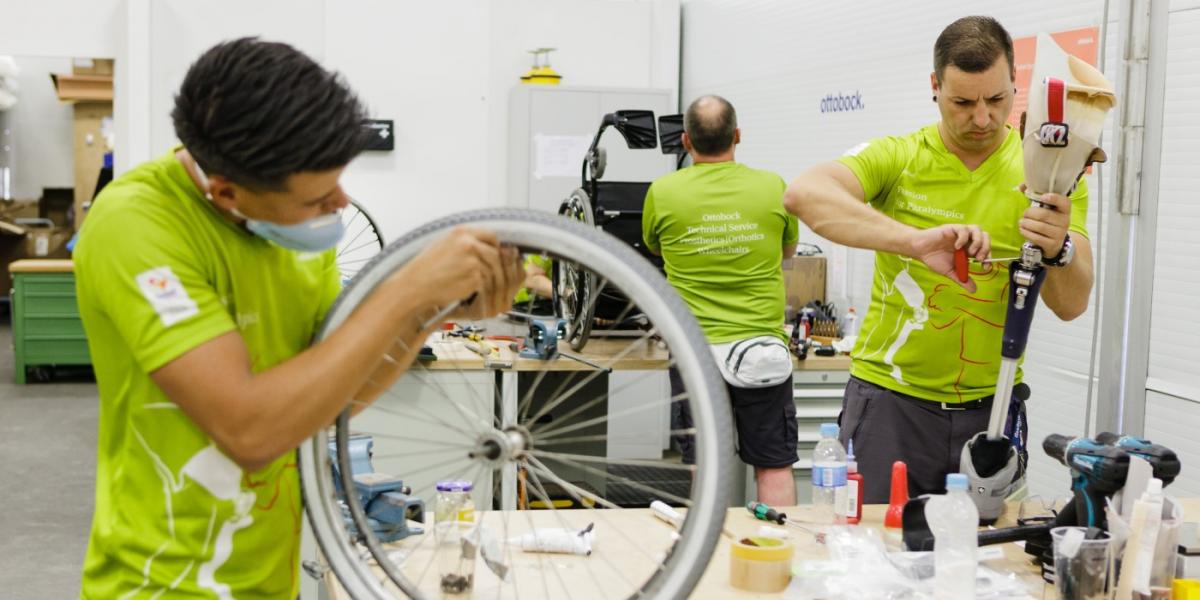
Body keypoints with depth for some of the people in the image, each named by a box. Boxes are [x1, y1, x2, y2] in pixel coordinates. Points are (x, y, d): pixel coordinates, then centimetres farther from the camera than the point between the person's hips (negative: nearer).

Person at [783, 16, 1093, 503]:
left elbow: (1071, 305, -5)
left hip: (991, 408, 2)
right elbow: (804, 194, -25)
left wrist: (1057, 251, -29)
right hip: (891, 396, -2)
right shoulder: (897, 157, -5)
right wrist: (916, 240, -37)